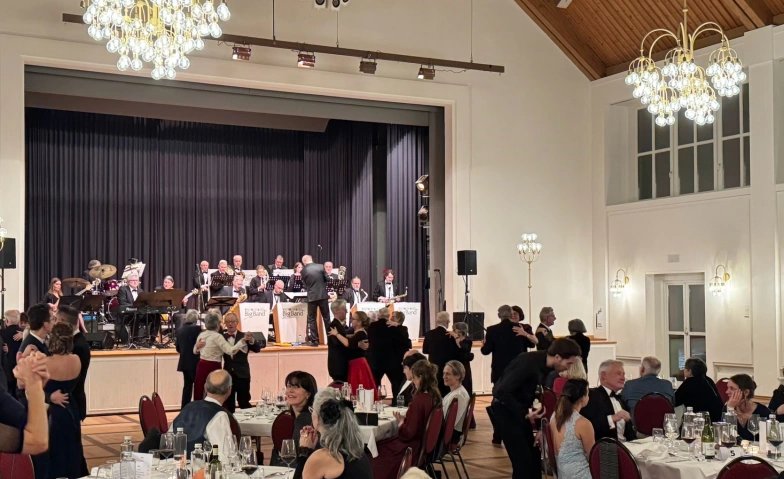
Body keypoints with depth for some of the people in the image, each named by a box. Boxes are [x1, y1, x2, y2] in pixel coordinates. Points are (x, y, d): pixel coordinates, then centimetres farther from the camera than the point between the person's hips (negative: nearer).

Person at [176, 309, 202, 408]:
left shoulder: (179, 329, 6)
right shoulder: (197, 328, -14)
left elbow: (178, 347, 11)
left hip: (184, 362, 7)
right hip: (195, 362, -7)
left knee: (187, 385, 13)